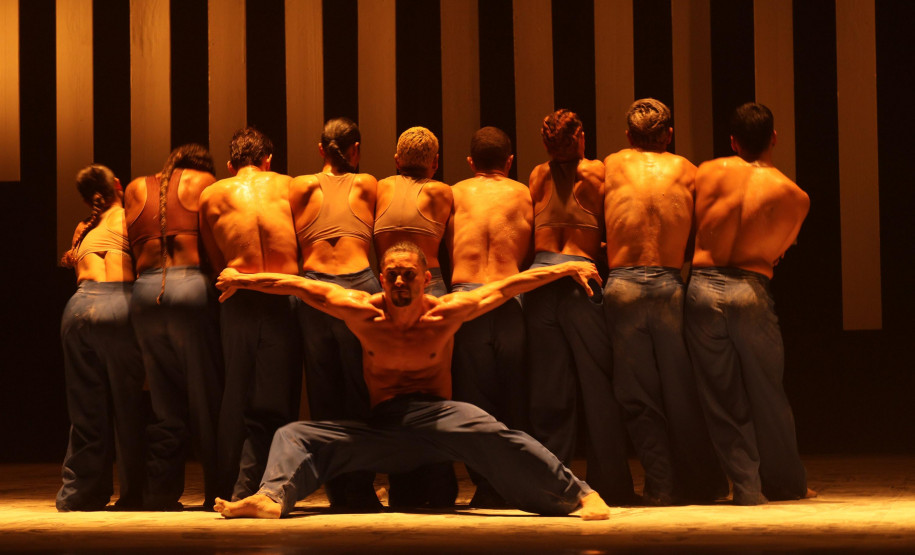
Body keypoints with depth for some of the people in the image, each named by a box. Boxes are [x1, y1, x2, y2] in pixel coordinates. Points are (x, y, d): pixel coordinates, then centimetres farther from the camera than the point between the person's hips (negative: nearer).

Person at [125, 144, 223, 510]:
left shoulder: (136, 188, 18)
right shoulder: (202, 181, 10)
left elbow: (133, 249, 13)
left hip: (145, 291, 3)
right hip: (192, 286, -3)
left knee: (165, 401, 9)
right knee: (207, 397, 2)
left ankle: (161, 492, 9)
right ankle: (218, 491, 2)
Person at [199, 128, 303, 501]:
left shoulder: (211, 195, 15)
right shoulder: (287, 186, 14)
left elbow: (215, 263, 13)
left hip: (238, 300, 1)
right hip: (286, 297, -1)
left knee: (235, 398, 10)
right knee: (273, 404, 1)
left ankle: (228, 490, 14)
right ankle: (247, 490, -7)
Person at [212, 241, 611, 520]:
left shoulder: (444, 314, -3)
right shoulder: (364, 313, 1)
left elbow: (508, 286, 1)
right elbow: (298, 285, 7)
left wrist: (566, 269, 1)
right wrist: (242, 279, 9)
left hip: (437, 416, -3)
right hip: (380, 428, 3)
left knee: (488, 433, -35)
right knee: (293, 436, -11)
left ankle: (579, 495, -34)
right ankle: (272, 496, -40)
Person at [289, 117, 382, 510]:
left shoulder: (301, 186, 14)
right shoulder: (366, 184, 13)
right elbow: (377, 241, 11)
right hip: (359, 283, -1)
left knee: (324, 393, 7)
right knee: (361, 392, 3)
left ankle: (338, 492, 7)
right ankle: (361, 489, 1)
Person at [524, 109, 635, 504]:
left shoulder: (539, 176, 14)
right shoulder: (594, 171, 5)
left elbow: (528, 232, 15)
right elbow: (610, 231, 6)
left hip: (538, 276, 3)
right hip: (580, 274, -3)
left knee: (548, 388, 4)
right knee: (598, 383, 0)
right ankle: (608, 483, -1)